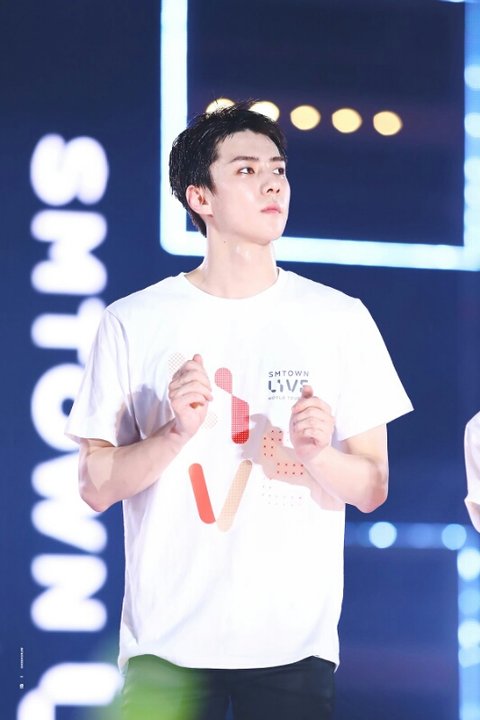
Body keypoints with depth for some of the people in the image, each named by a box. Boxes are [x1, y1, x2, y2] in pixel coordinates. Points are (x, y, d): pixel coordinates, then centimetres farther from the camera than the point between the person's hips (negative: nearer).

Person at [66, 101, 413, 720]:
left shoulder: (340, 319, 5)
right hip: (168, 640, -1)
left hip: (295, 642, 1)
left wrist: (318, 454, -15)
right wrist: (176, 434, -15)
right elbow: (95, 487, 1)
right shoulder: (133, 323, 2)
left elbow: (371, 490, 5)